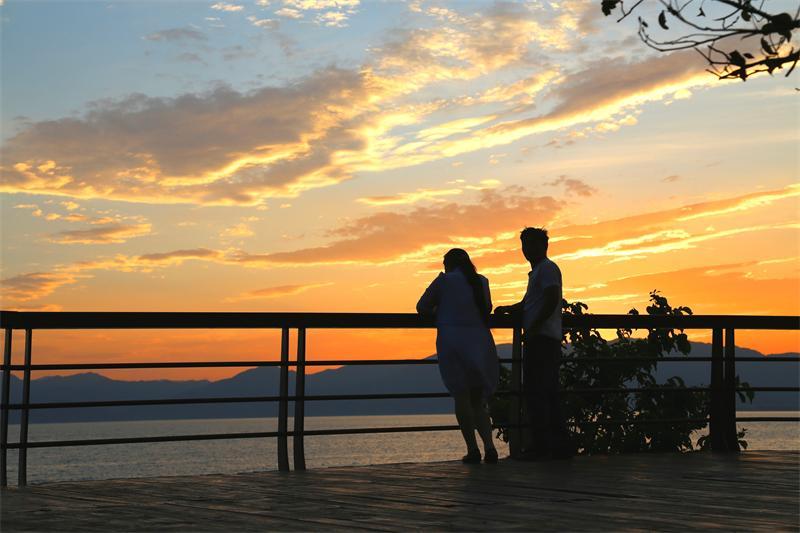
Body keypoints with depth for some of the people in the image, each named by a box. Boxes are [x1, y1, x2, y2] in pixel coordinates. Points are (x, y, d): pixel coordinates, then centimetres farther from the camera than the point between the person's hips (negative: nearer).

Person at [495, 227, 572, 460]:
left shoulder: (547, 268, -7)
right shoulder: (537, 271, 26)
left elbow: (552, 300, -20)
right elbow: (528, 304, 32)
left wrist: (534, 328, -21)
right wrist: (507, 309, 15)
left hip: (541, 339, -11)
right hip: (546, 340, 11)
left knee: (536, 393, -11)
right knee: (548, 394, 12)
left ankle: (541, 446, -12)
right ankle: (560, 445, 14)